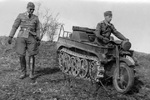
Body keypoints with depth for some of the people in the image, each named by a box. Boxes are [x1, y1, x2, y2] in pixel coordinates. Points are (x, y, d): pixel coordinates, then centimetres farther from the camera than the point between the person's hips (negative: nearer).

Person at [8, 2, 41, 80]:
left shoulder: (35, 18, 7)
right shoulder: (20, 16, 3)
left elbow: (37, 30, 9)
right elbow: (14, 26, 3)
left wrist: (38, 40, 2)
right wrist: (10, 37, -3)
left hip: (31, 38, 1)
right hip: (21, 37, 0)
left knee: (31, 56, -3)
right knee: (21, 55, -4)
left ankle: (31, 73, 9)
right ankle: (23, 73, 13)